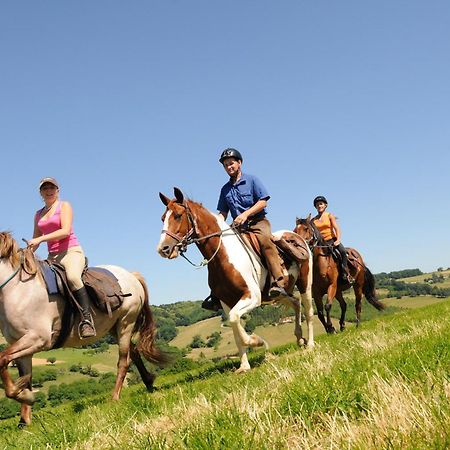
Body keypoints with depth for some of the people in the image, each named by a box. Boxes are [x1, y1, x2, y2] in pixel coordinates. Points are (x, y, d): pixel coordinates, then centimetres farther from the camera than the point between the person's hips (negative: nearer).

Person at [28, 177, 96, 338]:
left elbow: (65, 231, -12)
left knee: (72, 277, -37)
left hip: (71, 252, -7)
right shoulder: (38, 214, 20)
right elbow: (34, 240, 20)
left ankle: (87, 319, -39)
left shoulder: (64, 206, 3)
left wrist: (40, 239, -19)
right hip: (52, 257, 7)